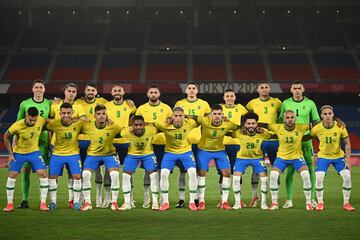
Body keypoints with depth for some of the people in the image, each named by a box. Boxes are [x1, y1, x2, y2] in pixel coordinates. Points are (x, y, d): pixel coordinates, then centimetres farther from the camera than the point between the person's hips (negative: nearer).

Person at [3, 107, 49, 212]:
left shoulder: (41, 121, -19)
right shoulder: (17, 126, -26)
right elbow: (6, 137, -9)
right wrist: (10, 154, -9)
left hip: (34, 152, 2)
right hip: (18, 152, -2)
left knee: (43, 173, -12)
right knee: (12, 175, -7)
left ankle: (43, 203, -4)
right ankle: (9, 204, 7)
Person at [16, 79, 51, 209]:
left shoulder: (49, 104, 5)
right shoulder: (25, 104, 5)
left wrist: (52, 140, 4)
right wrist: (16, 140, 3)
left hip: (43, 141, 0)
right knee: (25, 169, -3)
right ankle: (25, 200, 3)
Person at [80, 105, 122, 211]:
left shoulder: (113, 127, -20)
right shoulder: (88, 126, -18)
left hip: (109, 154, -1)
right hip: (93, 154, 1)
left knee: (115, 174, -22)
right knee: (85, 174, -18)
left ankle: (114, 202, -4)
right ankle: (87, 203, -2)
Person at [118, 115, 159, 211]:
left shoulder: (151, 130, -31)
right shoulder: (126, 132, -31)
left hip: (148, 154, -1)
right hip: (132, 154, 1)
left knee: (154, 175, -13)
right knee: (125, 176, -8)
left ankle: (155, 202, 1)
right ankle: (127, 203, 4)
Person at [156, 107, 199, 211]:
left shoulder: (190, 123, -18)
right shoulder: (165, 125, -22)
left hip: (186, 151, 0)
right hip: (170, 152, 0)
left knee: (193, 173, -17)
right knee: (163, 173, -17)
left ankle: (192, 202, -4)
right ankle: (165, 202, -3)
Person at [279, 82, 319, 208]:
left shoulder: (310, 103, 3)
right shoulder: (286, 103, 5)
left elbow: (316, 121, 8)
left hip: (306, 139, 0)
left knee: (310, 169, 0)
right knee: (290, 170, -2)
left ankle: (312, 198, 8)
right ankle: (289, 199, 3)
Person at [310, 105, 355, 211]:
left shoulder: (340, 127, -18)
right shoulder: (317, 128, -19)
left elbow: (347, 143, -8)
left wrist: (348, 160, -12)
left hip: (338, 156, 1)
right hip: (323, 156, -1)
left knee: (347, 176, -14)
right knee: (319, 177, -19)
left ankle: (346, 203, 3)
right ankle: (320, 203, 1)